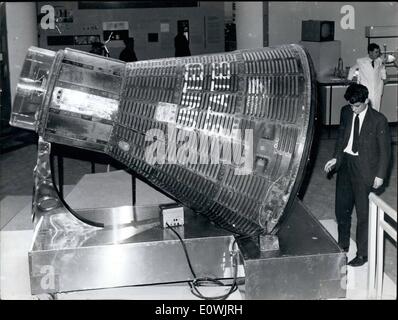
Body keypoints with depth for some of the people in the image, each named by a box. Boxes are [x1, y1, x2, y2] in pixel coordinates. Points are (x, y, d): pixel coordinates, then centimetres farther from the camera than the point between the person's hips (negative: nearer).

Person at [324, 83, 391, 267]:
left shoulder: (378, 120, -15)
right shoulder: (346, 112, 0)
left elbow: (385, 150, -9)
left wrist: (380, 175, -10)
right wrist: (336, 158, 5)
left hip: (364, 170, -6)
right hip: (345, 164, 6)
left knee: (363, 214, 4)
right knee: (341, 209, 17)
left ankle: (362, 254, 18)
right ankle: (342, 245, 38)